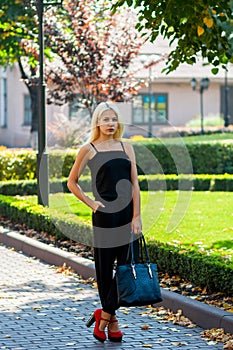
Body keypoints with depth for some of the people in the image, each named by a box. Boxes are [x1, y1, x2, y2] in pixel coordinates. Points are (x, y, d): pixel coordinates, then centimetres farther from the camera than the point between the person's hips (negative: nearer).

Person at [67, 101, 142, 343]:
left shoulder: (126, 147, 9)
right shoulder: (89, 150, 1)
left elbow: (135, 184, 3)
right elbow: (72, 182, 7)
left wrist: (136, 217, -4)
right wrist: (90, 203, -3)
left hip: (129, 214, 3)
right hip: (104, 215, -3)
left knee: (128, 265, -3)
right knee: (105, 268, 3)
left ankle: (104, 314, 6)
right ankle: (111, 321, 14)